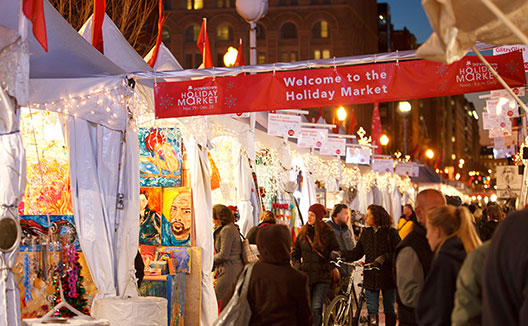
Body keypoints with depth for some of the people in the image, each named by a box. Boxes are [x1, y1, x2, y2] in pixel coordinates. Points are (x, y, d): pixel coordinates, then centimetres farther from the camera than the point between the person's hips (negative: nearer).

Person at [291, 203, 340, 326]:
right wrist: (298, 267, 4)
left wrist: (330, 268, -4)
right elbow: (295, 254, 18)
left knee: (316, 308, -15)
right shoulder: (303, 232, 9)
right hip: (306, 276, 3)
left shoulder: (328, 233, 0)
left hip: (322, 277, -3)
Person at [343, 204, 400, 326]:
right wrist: (341, 254, -7)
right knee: (372, 310, 3)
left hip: (387, 277, -3)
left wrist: (384, 258, -24)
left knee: (389, 309, 9)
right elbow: (357, 253, 6)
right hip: (371, 277, 3)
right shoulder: (366, 233, 8)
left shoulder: (391, 232, -6)